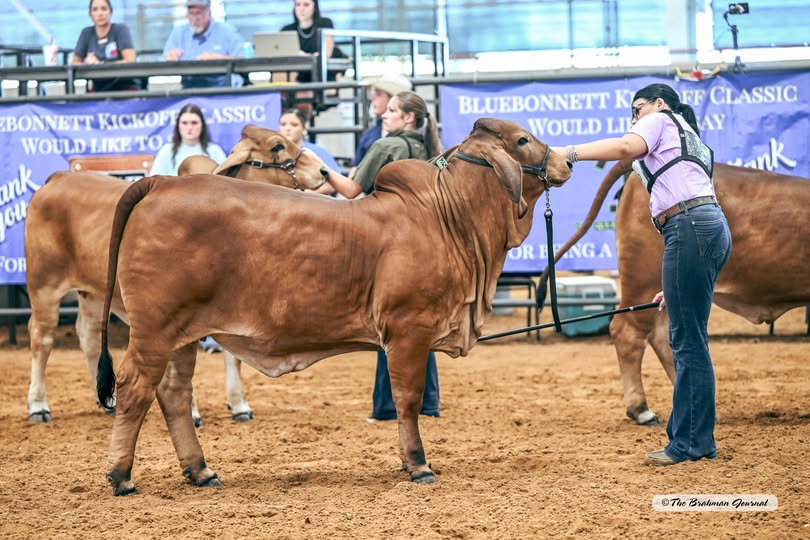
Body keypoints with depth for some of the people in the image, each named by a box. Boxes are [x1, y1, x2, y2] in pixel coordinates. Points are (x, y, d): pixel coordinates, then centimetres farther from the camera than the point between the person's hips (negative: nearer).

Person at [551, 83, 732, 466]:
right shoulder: (690, 143, 33)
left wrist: (568, 153, -15)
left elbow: (626, 147, -14)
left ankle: (689, 443, -8)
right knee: (688, 341, 11)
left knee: (687, 342, -8)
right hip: (712, 228, 10)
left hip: (690, 227, -10)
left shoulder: (662, 120, 9)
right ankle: (696, 439, 12)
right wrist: (675, 285, 26)